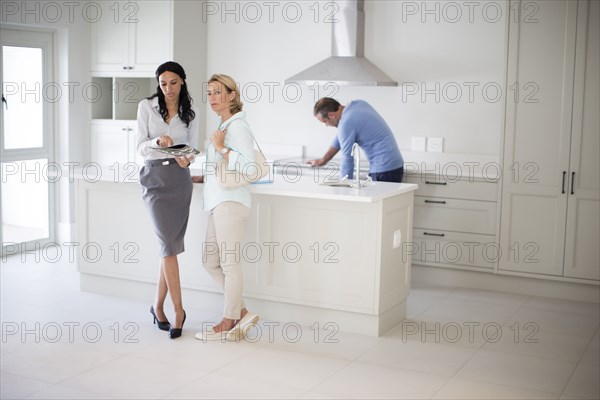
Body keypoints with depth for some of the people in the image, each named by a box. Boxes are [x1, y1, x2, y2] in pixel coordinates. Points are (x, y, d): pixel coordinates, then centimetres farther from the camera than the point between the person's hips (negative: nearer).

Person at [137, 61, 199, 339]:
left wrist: (187, 159, -16)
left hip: (180, 179, 2)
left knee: (169, 244, 3)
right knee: (169, 244, -11)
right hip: (154, 178, -2)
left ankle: (159, 306, 17)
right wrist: (158, 142, -23)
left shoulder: (190, 113, 8)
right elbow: (140, 147, -2)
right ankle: (178, 310, -5)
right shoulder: (146, 107, 2)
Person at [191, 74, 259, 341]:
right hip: (219, 202, 10)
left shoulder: (237, 126, -10)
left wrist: (220, 147, -16)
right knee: (211, 261, 12)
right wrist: (199, 178, 23)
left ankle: (229, 324, 9)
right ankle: (242, 313, 19)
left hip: (231, 202, -10)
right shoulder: (224, 126, 19)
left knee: (229, 263, -1)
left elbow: (247, 166, -22)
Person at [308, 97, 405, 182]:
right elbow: (341, 137, 24)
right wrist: (323, 160, 29)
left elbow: (347, 159, -11)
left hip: (383, 170, -9)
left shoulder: (346, 124, -16)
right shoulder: (359, 104, 11)